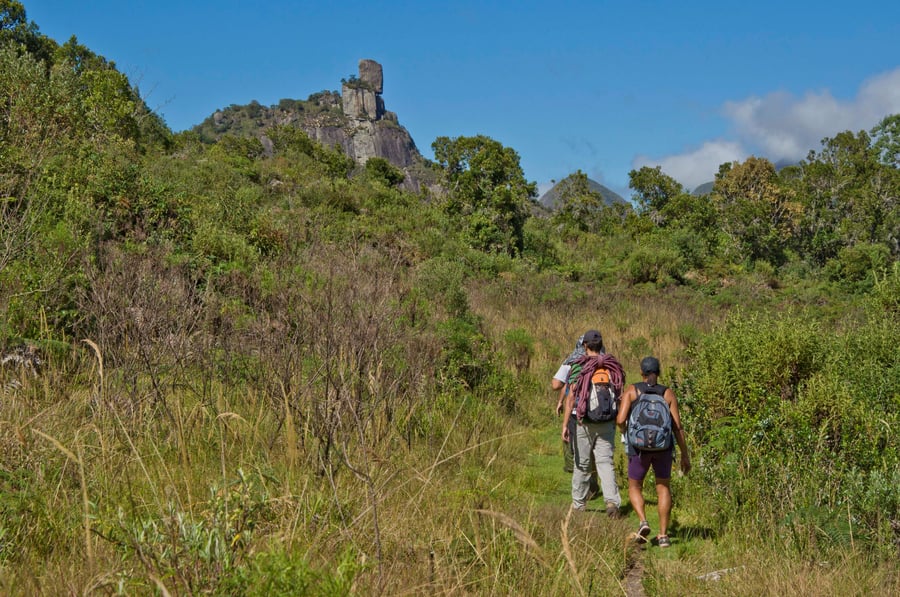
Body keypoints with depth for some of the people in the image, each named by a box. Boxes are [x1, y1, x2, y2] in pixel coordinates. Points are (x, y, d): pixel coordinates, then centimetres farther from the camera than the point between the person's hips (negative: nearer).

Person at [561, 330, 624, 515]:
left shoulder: (579, 367, -9)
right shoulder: (613, 366, 2)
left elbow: (571, 397, -13)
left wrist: (565, 424, -13)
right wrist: (618, 420, 21)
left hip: (583, 422, -2)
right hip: (607, 423, 2)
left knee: (582, 464, 10)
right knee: (605, 462, 2)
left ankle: (578, 504, 23)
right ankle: (612, 501, -17)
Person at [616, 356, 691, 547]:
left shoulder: (632, 390, -2)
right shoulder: (668, 393, 2)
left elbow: (621, 420, -11)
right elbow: (677, 426, -2)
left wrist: (627, 434, 12)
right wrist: (685, 455, 5)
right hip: (663, 446, 1)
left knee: (634, 488, 18)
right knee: (663, 487, 19)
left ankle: (643, 522, -8)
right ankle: (663, 535, 12)